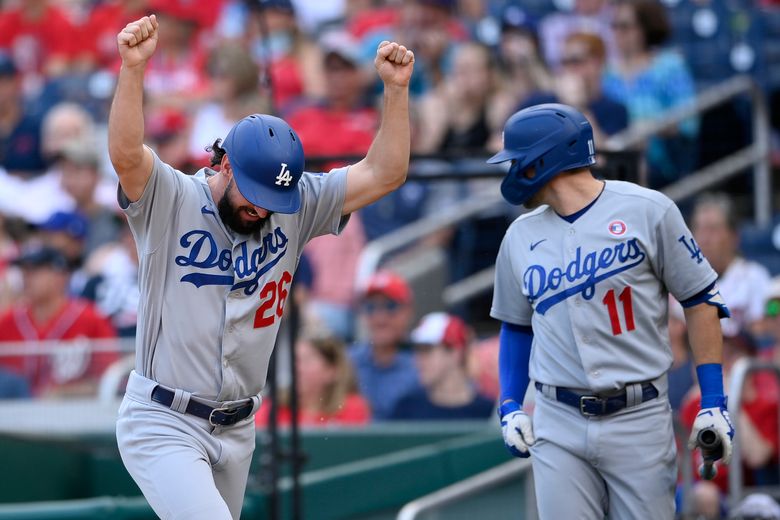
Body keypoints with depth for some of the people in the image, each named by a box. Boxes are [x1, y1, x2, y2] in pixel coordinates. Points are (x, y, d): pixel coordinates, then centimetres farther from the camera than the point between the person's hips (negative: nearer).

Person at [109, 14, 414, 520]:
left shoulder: (296, 206, 2)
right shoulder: (171, 200, -11)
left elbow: (384, 174, -1)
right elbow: (126, 155, -30)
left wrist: (396, 88, -13)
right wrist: (132, 69, -44)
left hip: (237, 429, 6)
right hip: (163, 425, -6)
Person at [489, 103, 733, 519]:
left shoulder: (647, 211, -3)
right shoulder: (520, 236, 10)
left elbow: (699, 299, 0)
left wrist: (714, 401, -5)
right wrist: (509, 406, 7)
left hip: (639, 420, -3)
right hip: (557, 425, 3)